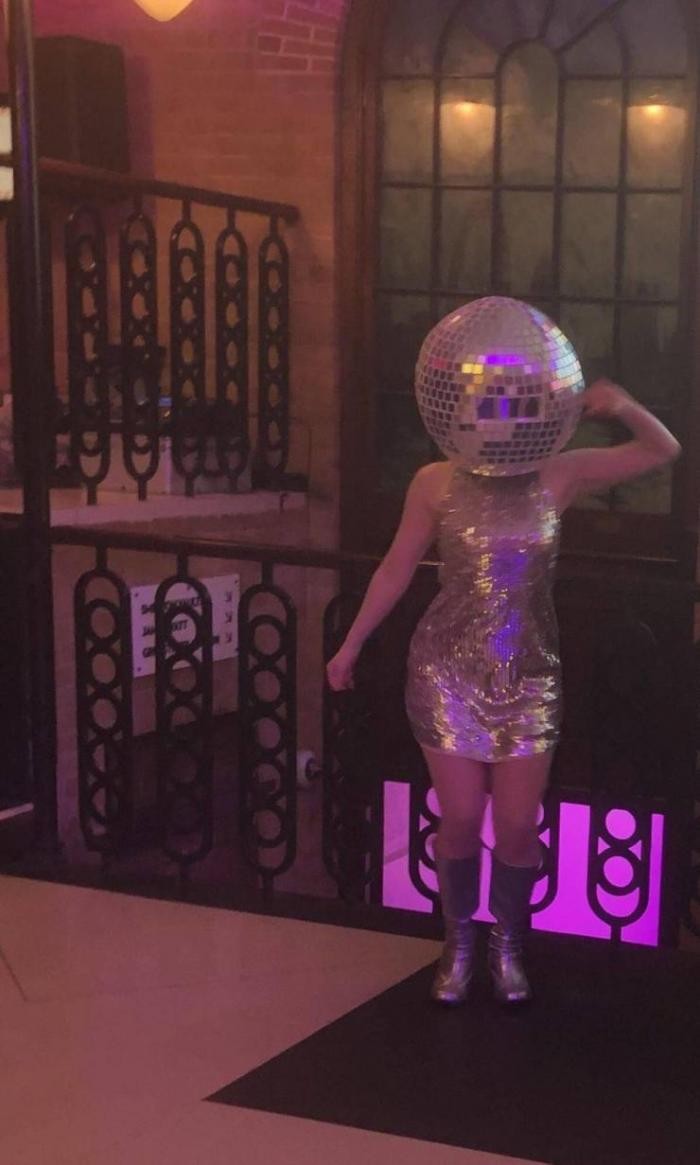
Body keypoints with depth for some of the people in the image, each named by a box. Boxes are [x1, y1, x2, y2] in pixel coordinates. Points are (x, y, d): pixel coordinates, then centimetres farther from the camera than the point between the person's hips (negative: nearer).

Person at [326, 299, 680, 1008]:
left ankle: (507, 946, 28)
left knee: (518, 825, 4)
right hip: (448, 669, -1)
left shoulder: (559, 477, -5)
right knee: (461, 819, 3)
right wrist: (350, 646, 7)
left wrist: (623, 407, -20)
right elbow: (396, 570, 3)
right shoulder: (436, 483, -8)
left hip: (529, 675, 1)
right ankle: (459, 943, 26)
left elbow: (662, 451, -1)